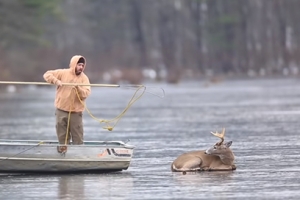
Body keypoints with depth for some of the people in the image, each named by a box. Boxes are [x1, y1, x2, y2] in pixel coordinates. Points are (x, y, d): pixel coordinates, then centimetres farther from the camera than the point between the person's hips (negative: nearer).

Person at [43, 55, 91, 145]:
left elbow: (86, 93, -12)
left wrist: (78, 88, -29)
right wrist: (56, 81, -16)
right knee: (63, 137, 9)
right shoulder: (63, 73, -2)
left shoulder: (84, 78, -2)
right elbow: (47, 74, -1)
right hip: (61, 110, 1)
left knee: (78, 138, -1)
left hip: (76, 111, -1)